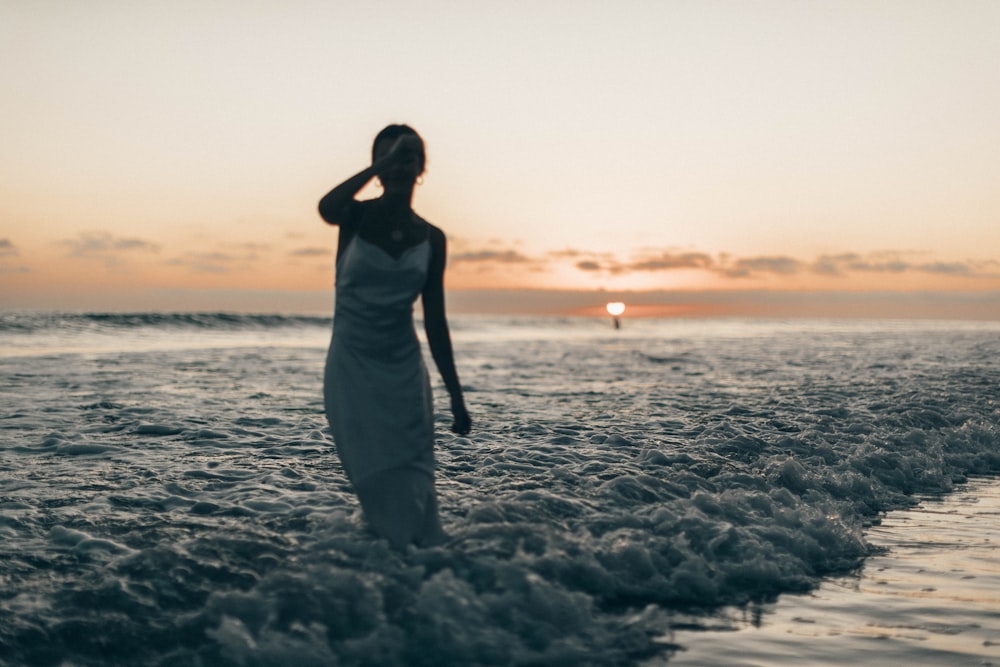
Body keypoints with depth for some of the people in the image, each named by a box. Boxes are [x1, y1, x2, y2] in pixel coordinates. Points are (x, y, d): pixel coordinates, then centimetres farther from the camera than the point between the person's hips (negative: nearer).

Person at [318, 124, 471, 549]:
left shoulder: (431, 238, 4)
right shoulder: (357, 217, -2)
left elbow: (435, 321, 6)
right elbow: (326, 208, -29)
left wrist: (456, 397, 5)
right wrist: (378, 167, -23)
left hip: (403, 369, 2)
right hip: (352, 365, -2)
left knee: (412, 482, -3)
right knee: (374, 479, 0)